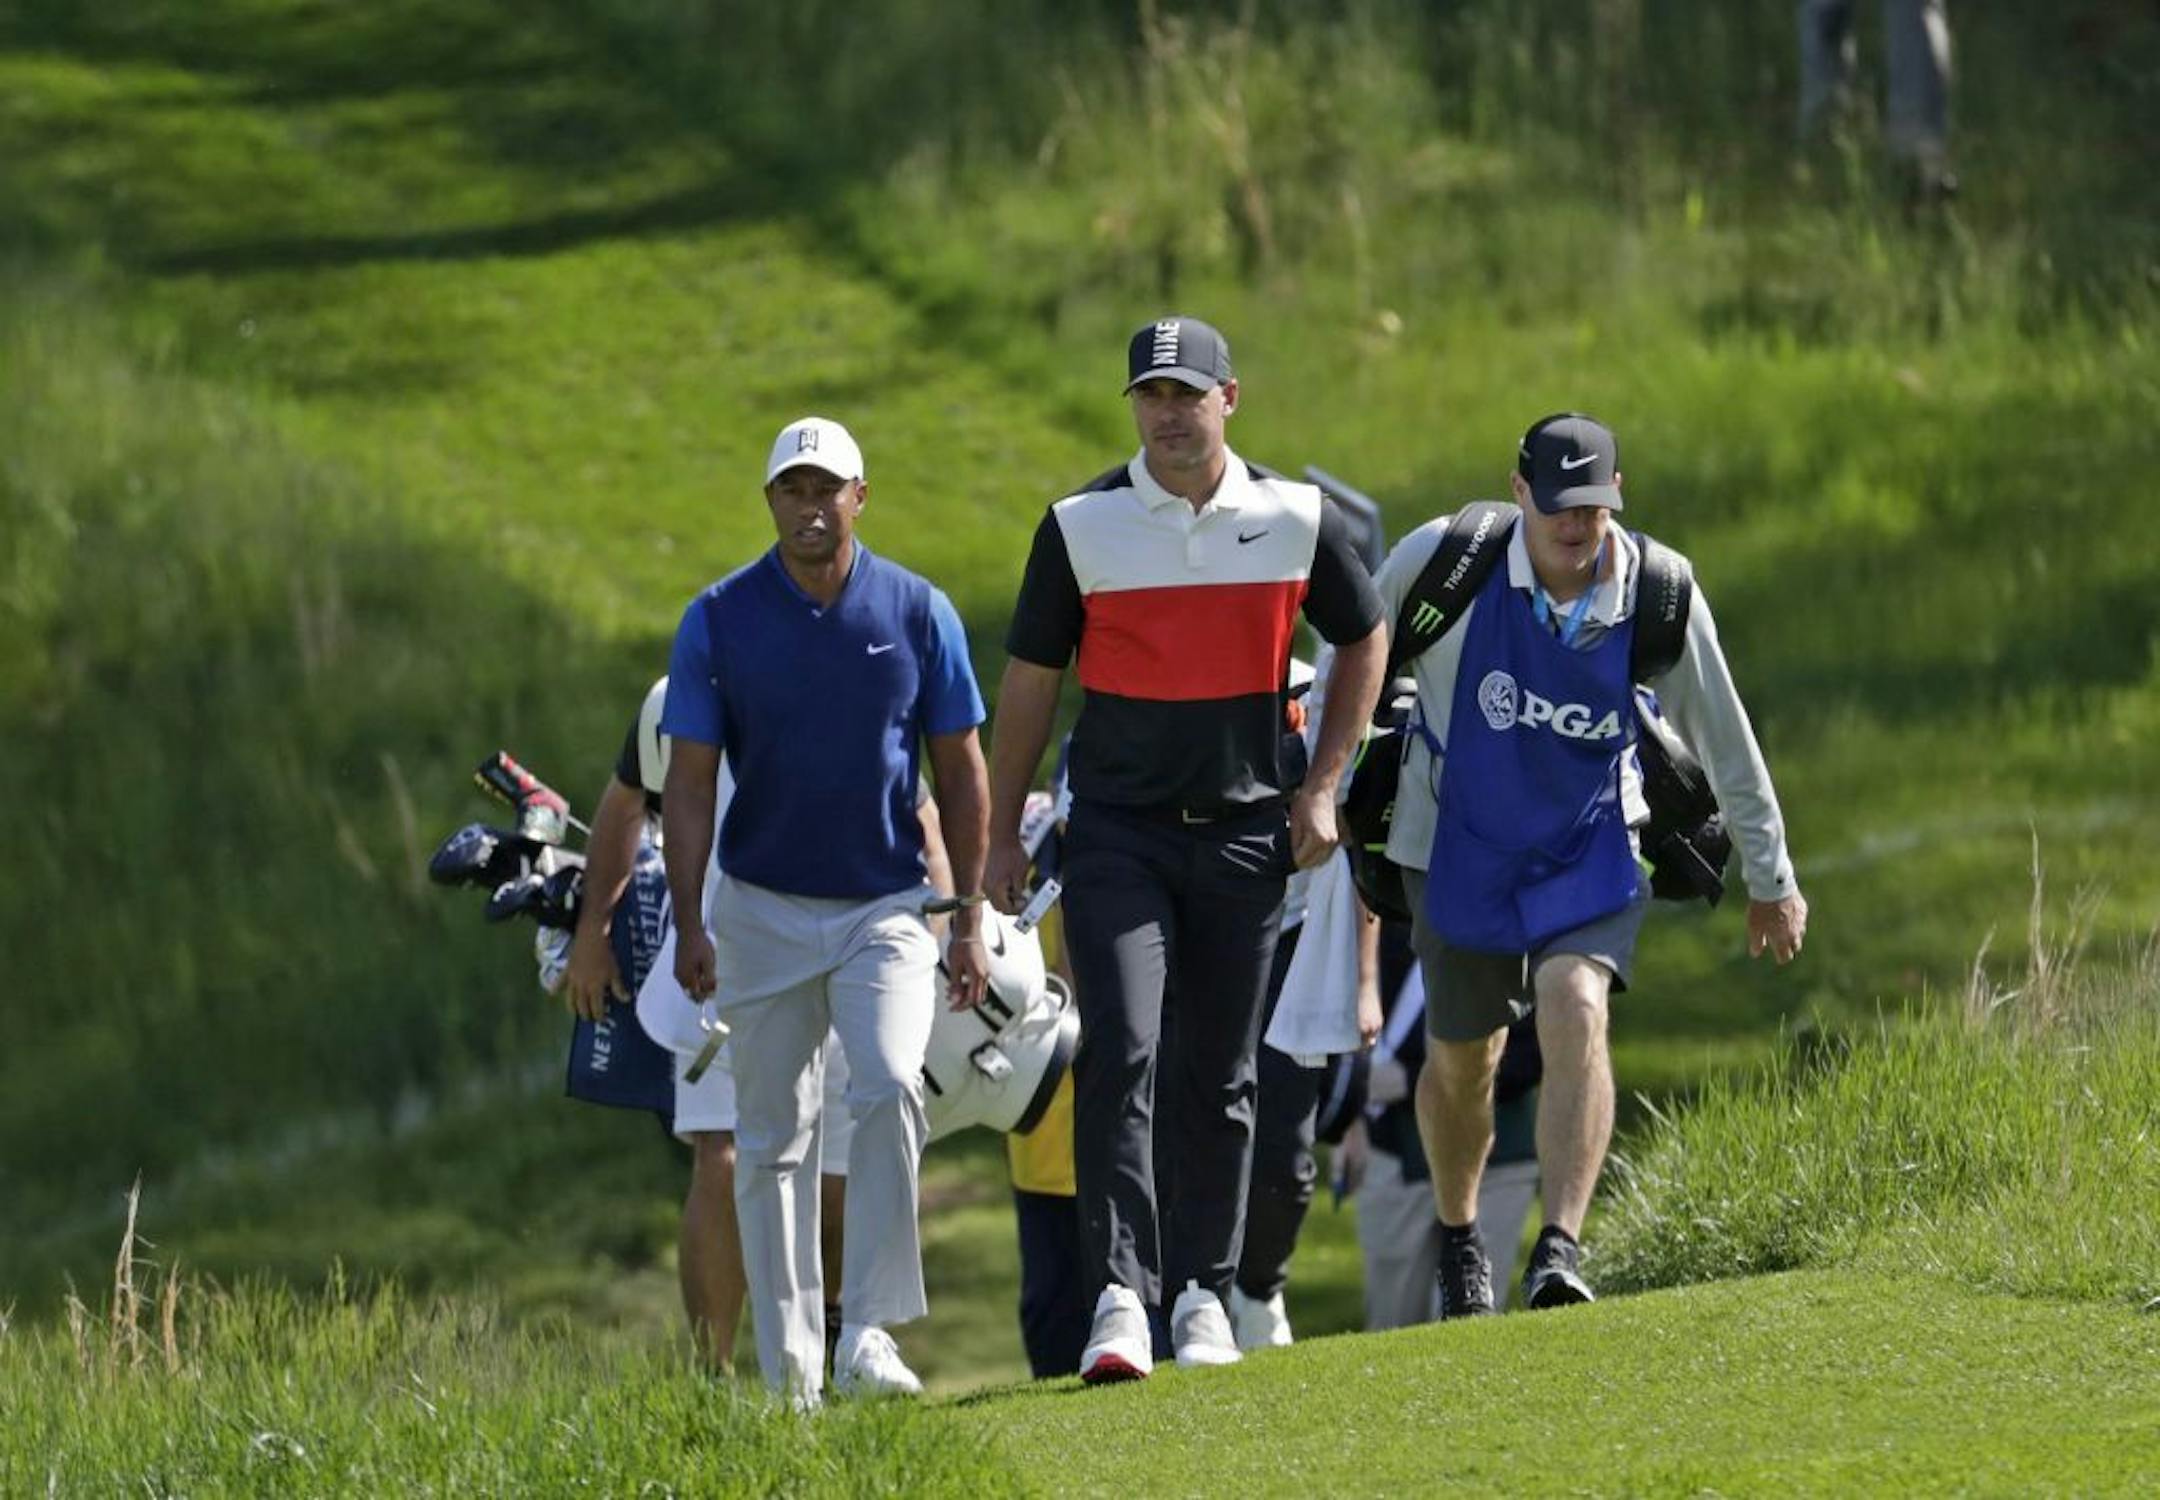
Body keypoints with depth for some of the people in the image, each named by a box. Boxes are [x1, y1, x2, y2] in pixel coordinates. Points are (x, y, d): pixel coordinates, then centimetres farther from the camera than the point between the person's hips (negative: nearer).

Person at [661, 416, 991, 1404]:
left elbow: (960, 770, 5)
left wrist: (971, 920, 1)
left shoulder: (918, 613, -1)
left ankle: (869, 1334, -19)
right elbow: (689, 781, -1)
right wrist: (687, 924, -10)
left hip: (886, 908, -1)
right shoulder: (719, 621, -2)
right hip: (764, 912, 1)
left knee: (889, 1089, -22)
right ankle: (789, 1375, 8)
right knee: (773, 1140, 3)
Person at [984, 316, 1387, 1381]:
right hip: (1118, 832, -2)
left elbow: (1365, 642, 14)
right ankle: (1119, 1295, -17)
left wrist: (1320, 789, 7)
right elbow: (1029, 682, 4)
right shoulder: (1082, 525, -4)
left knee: (1218, 1080, 7)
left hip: (1245, 834, 2)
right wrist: (1002, 836, 2)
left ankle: (1202, 1293, 19)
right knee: (1120, 1055, -15)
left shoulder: (1295, 519, -1)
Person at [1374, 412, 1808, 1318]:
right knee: (1461, 1062, 10)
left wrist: (1771, 882, 7)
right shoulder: (1444, 560, -17)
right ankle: (1458, 1241, 37)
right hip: (1460, 851, 1)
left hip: (1591, 852, -1)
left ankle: (1559, 1255, -28)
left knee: (1577, 1014, -24)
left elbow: (1725, 744, -1)